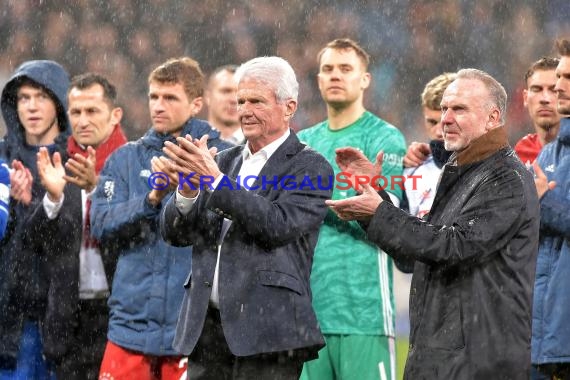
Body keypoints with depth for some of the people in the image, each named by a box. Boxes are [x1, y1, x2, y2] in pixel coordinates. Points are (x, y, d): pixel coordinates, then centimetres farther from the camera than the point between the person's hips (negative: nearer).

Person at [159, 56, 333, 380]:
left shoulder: (310, 168, 0)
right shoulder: (225, 161, 18)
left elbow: (278, 225, -17)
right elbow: (175, 233, 11)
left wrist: (215, 180, -17)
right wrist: (188, 188, -10)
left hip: (266, 331, -6)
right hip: (207, 327, 6)